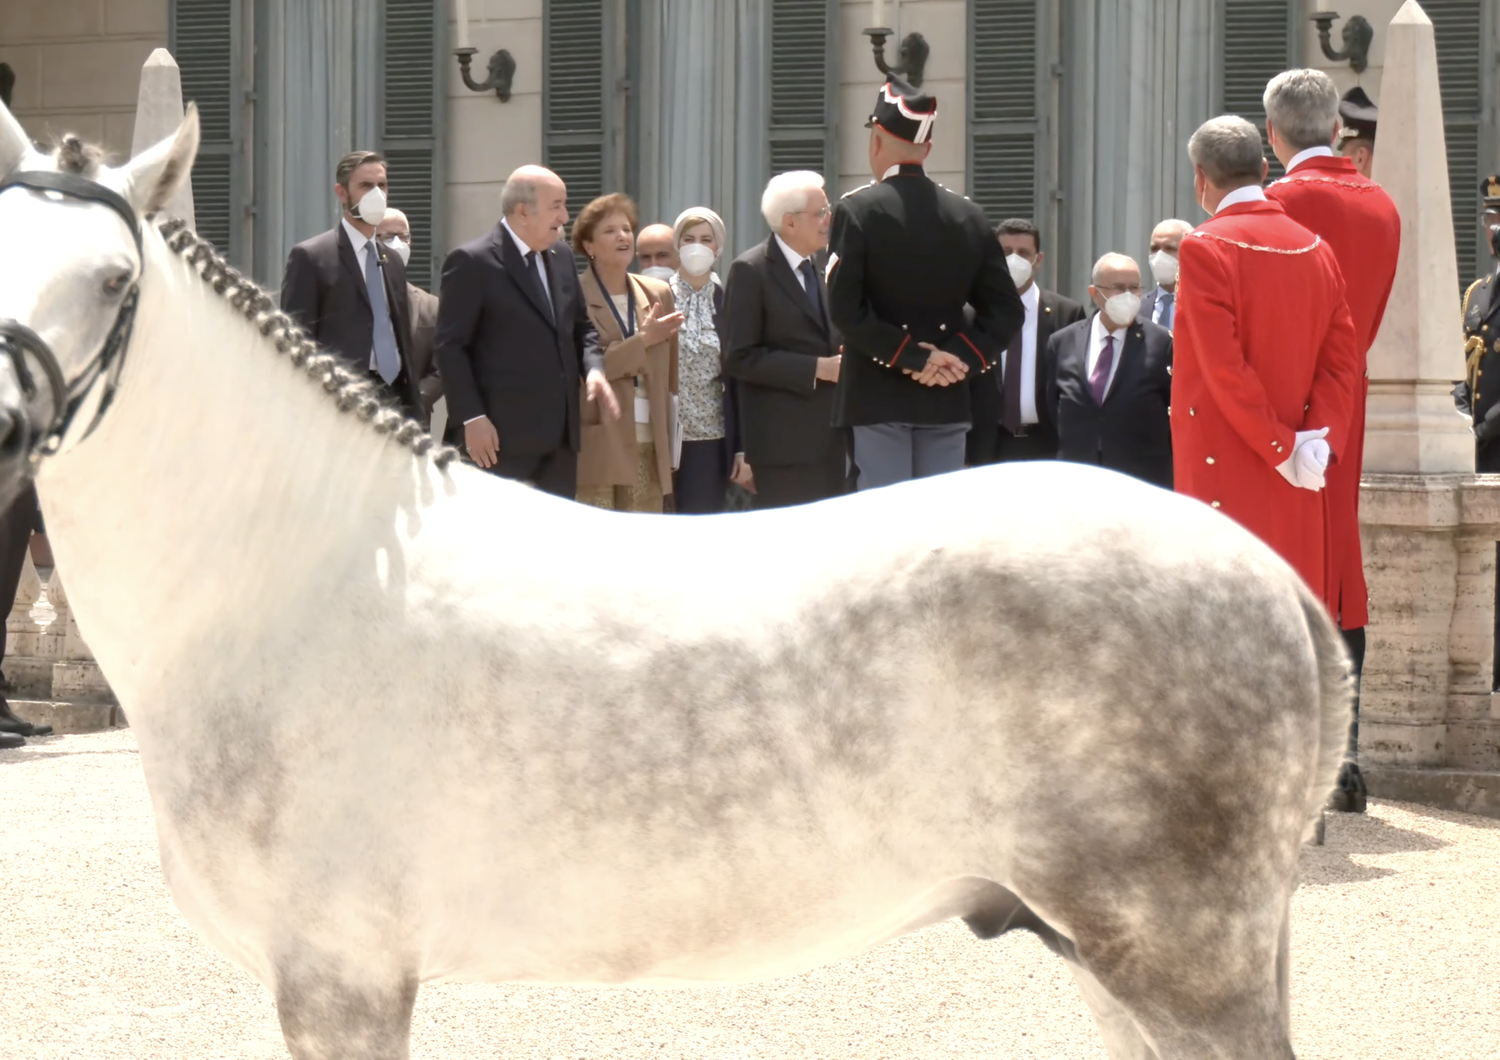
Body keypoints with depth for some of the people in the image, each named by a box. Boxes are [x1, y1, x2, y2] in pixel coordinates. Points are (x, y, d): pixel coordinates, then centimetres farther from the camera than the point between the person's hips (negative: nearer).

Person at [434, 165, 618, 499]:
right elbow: (450, 346, -11)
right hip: (503, 434, -7)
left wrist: (594, 368, 0)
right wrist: (471, 417, -17)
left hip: (561, 433, 8)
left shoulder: (562, 258, 13)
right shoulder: (472, 262, -9)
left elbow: (580, 326, 22)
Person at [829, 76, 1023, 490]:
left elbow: (846, 309, -15)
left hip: (879, 396, -4)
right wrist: (959, 358, -3)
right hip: (946, 402, 4)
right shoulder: (968, 215, 6)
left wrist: (912, 356, -11)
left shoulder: (857, 210, -7)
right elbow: (1006, 310, 3)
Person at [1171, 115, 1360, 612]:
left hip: (1225, 473, -6)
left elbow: (1225, 369, -17)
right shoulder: (1317, 251, 8)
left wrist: (1282, 447, -11)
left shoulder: (1205, 248, -12)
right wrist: (1320, 444, -3)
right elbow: (1341, 361, 5)